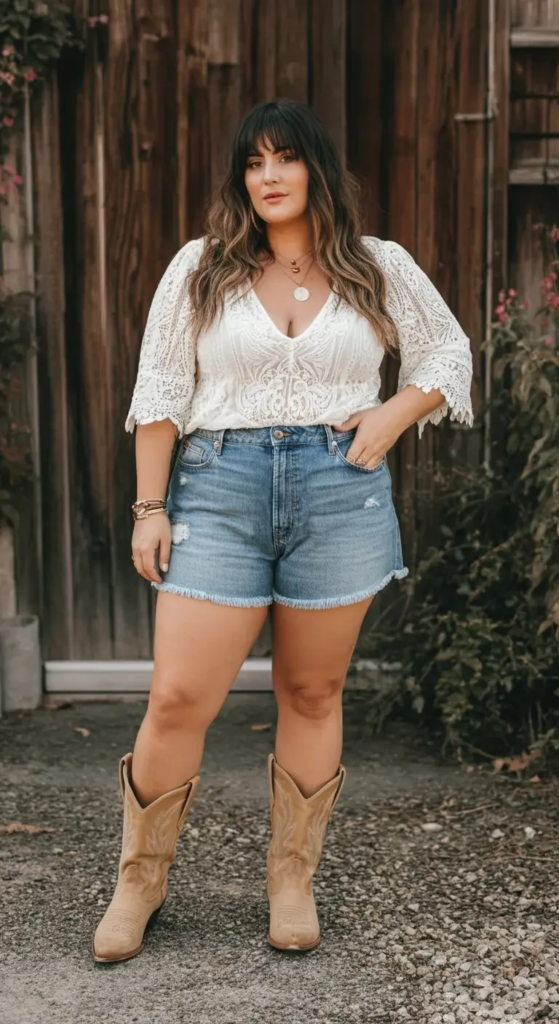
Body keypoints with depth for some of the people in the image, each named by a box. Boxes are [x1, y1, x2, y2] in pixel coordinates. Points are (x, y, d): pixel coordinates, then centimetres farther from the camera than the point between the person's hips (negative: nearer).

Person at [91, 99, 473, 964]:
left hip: (341, 495, 1)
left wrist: (392, 416, 0)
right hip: (220, 489, 0)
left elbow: (448, 354, 19)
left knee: (313, 696, 8)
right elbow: (158, 393, 5)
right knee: (179, 698, -5)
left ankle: (293, 881, 23)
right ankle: (140, 880, 15)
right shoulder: (200, 267, 7)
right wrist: (150, 508, -1)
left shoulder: (380, 267, 9)